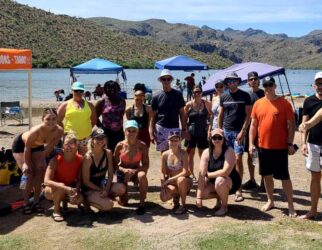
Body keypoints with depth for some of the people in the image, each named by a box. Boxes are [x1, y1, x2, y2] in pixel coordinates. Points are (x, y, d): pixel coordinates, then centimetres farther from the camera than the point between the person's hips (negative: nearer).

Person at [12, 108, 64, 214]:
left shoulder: (59, 131, -30)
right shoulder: (36, 130, -42)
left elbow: (50, 146, -12)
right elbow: (27, 148, -25)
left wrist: (41, 161, -7)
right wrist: (26, 163, -14)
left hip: (37, 146, 5)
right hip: (21, 145, -5)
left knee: (41, 172, -2)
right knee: (29, 174, -10)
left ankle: (36, 202, 11)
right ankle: (25, 203, 3)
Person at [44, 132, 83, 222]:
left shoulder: (80, 159, -14)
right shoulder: (56, 160, -24)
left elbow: (79, 180, -6)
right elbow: (46, 181, -33)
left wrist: (76, 191, -28)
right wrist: (66, 188, -44)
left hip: (70, 189, 3)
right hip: (52, 190, -3)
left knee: (79, 199, -26)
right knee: (61, 186, -37)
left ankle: (65, 200, 7)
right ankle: (56, 210, -11)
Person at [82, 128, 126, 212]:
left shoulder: (108, 153, -5)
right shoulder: (88, 157, -19)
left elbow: (110, 174, -3)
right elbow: (86, 181, -14)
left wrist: (106, 190, -16)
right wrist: (101, 190, -15)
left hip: (102, 184, 5)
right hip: (90, 189, -5)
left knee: (121, 188, -24)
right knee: (108, 205, -26)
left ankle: (103, 198, 2)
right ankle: (88, 201, 1)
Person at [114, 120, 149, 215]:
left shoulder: (142, 146, -15)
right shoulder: (120, 146, -13)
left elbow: (146, 165, -14)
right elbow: (115, 164, -6)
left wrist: (134, 171, -28)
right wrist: (124, 170, -24)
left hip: (136, 171, -1)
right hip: (123, 172, 1)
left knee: (142, 176, -40)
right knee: (123, 203, 1)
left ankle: (142, 204, -22)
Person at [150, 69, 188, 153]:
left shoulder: (178, 94, 3)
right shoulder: (156, 97, 3)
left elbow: (182, 113, 5)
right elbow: (153, 117, 5)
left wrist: (184, 129, 1)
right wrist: (151, 133, -1)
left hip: (175, 128, 0)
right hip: (161, 129, 0)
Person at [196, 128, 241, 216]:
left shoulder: (229, 151, -21)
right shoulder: (206, 153, -10)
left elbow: (225, 172, -33)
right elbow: (202, 175, -17)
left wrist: (208, 174, -18)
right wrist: (199, 197, -23)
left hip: (231, 182, -4)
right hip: (214, 182, 4)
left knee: (220, 181, -36)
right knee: (202, 193, -22)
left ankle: (224, 206, -9)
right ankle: (219, 197, 13)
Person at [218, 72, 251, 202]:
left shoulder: (245, 96, 0)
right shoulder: (223, 97, 10)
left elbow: (248, 115, -3)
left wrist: (242, 131, -11)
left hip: (238, 131, -3)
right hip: (226, 131, 3)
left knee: (238, 159, -9)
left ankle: (238, 189, -4)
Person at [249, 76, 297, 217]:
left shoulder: (284, 103, -5)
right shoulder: (258, 104, 5)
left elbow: (291, 125, -4)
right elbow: (253, 124, 8)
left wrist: (290, 144, -10)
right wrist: (251, 143, 3)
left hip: (280, 147, -4)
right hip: (263, 146, 4)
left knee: (284, 176, 1)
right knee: (267, 175, 13)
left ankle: (291, 205, 13)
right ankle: (270, 201, 29)